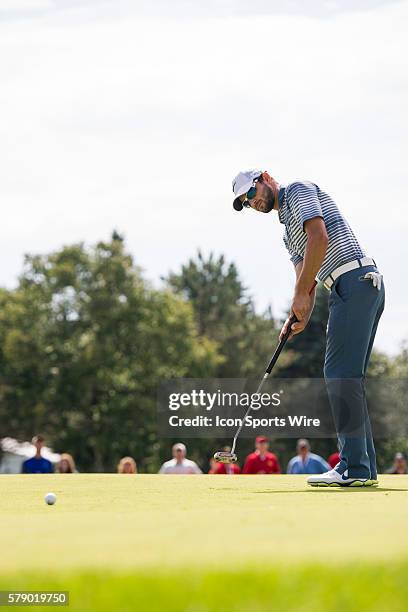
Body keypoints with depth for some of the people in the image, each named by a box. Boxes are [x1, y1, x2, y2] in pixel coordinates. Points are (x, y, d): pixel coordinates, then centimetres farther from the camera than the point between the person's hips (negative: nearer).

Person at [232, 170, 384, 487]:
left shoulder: (299, 190, 1)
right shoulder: (288, 232, 29)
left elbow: (319, 237, -14)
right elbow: (307, 281, 21)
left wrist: (301, 294, -12)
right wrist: (300, 317, 2)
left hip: (355, 279, -10)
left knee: (341, 374, -14)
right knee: (349, 379, 9)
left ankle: (354, 468, -17)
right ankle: (364, 467, 8)